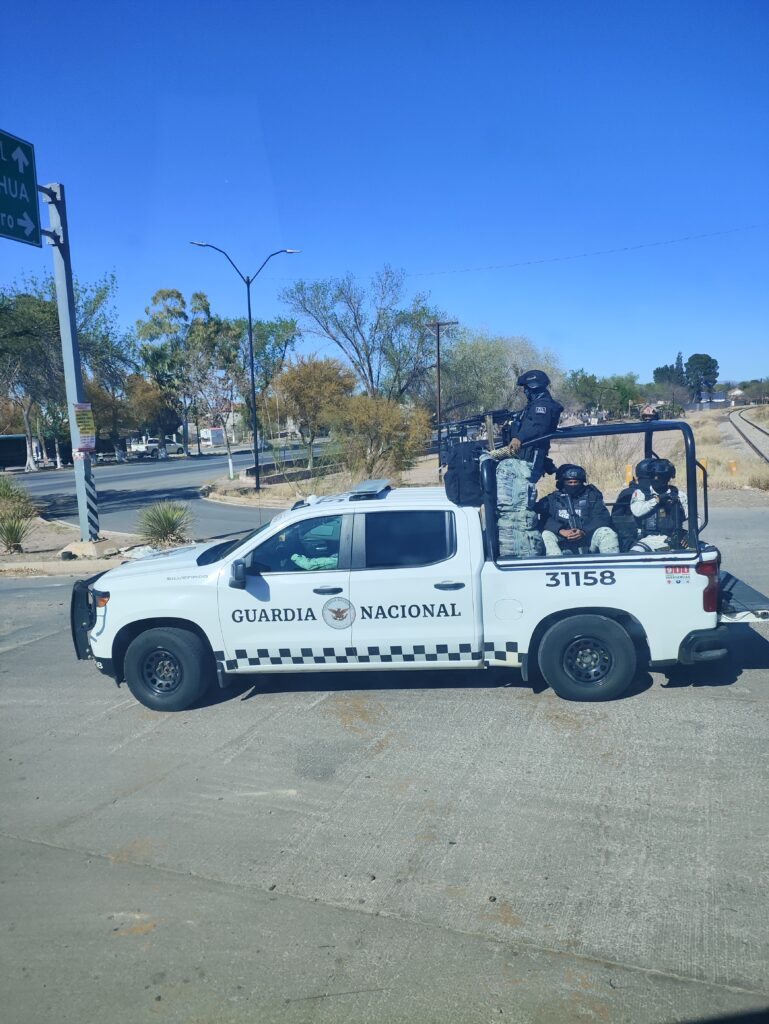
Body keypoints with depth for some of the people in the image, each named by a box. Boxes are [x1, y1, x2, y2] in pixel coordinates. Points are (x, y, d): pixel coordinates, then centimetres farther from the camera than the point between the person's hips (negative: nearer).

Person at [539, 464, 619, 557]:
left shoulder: (591, 495, 14)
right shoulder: (552, 499, 14)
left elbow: (602, 517, 0)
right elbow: (545, 519, -4)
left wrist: (584, 531, -18)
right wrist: (561, 531, -23)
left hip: (588, 538, 0)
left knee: (607, 532, -26)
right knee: (546, 535, -28)